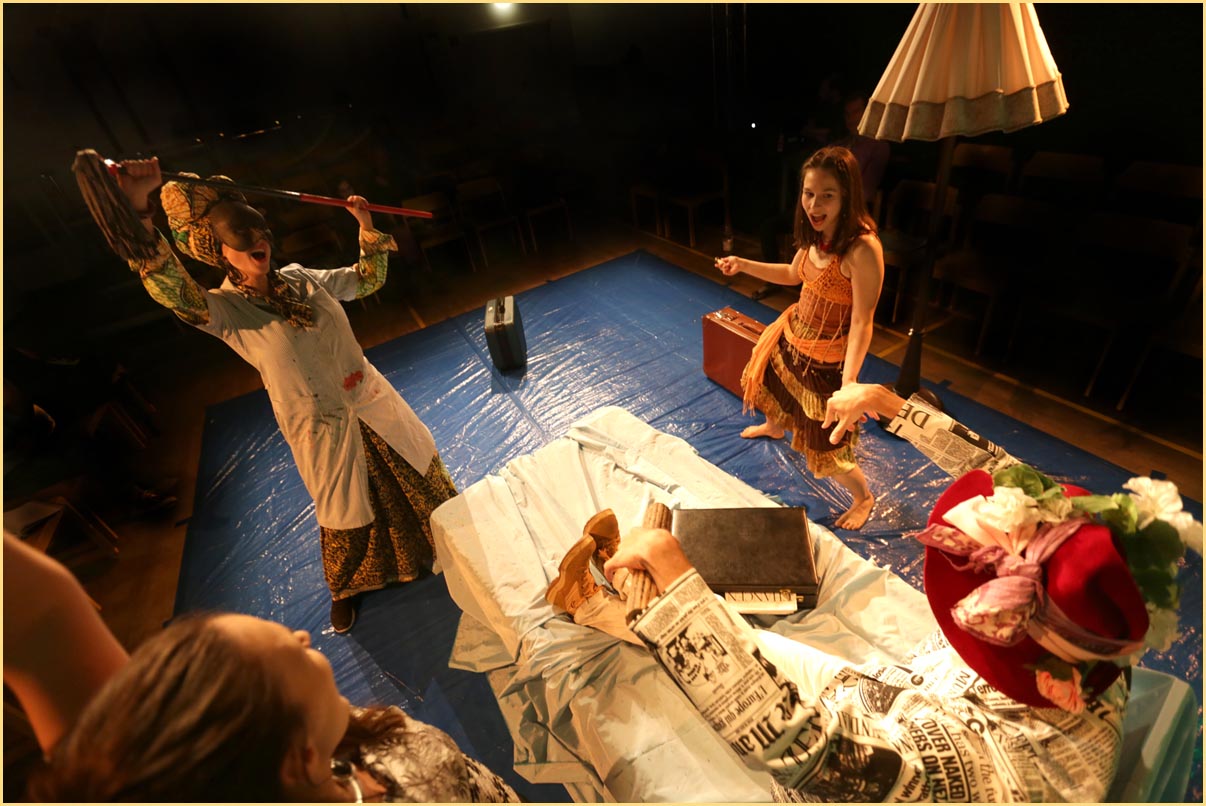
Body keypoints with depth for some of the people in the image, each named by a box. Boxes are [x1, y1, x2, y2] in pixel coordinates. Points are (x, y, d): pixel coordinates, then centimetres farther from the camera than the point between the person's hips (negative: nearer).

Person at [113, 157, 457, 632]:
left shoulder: (301, 279, -1)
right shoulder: (224, 309, -15)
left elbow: (369, 279, 11)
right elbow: (170, 289, -38)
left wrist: (366, 225, 2)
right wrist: (138, 210, -50)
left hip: (373, 404, 5)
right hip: (325, 430, -4)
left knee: (417, 473, 22)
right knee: (349, 517, 14)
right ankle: (345, 590, 44)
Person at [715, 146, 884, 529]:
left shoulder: (863, 248, -31)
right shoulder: (816, 234, -7)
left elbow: (862, 321, -29)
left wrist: (849, 379, -38)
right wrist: (743, 265, 6)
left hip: (826, 357, -8)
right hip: (792, 335, 8)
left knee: (824, 444, 4)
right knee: (771, 383, 34)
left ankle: (863, 497, 35)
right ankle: (774, 428, 70)